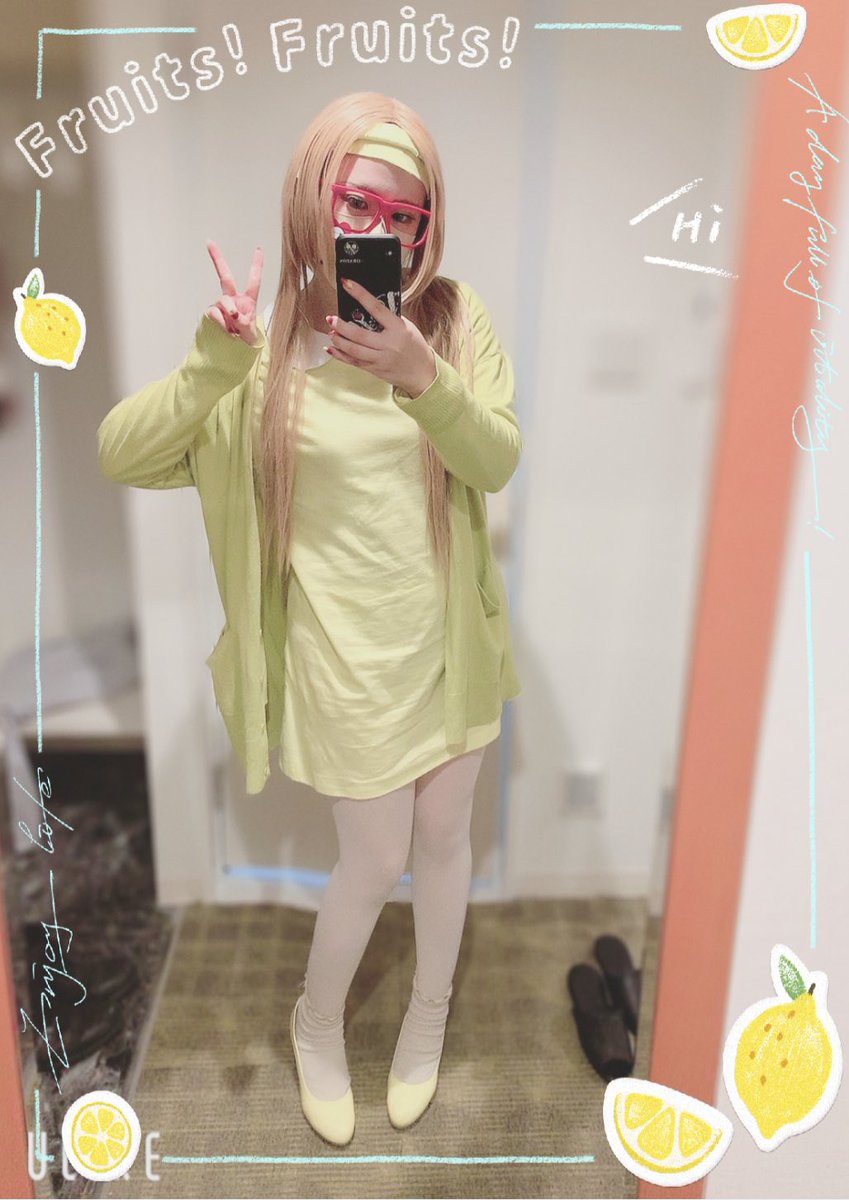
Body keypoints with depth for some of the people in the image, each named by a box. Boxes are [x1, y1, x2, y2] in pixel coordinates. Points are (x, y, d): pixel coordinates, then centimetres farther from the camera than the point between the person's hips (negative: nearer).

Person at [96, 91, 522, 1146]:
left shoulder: (453, 317, -3)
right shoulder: (265, 346, -8)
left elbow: (499, 461, -10)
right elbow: (118, 453, -13)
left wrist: (423, 376, -27)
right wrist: (216, 359, -28)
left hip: (451, 634, 3)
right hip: (350, 650, -3)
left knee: (444, 837, 17)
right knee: (375, 861, 8)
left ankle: (429, 1016, 46)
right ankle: (317, 1025, 41)